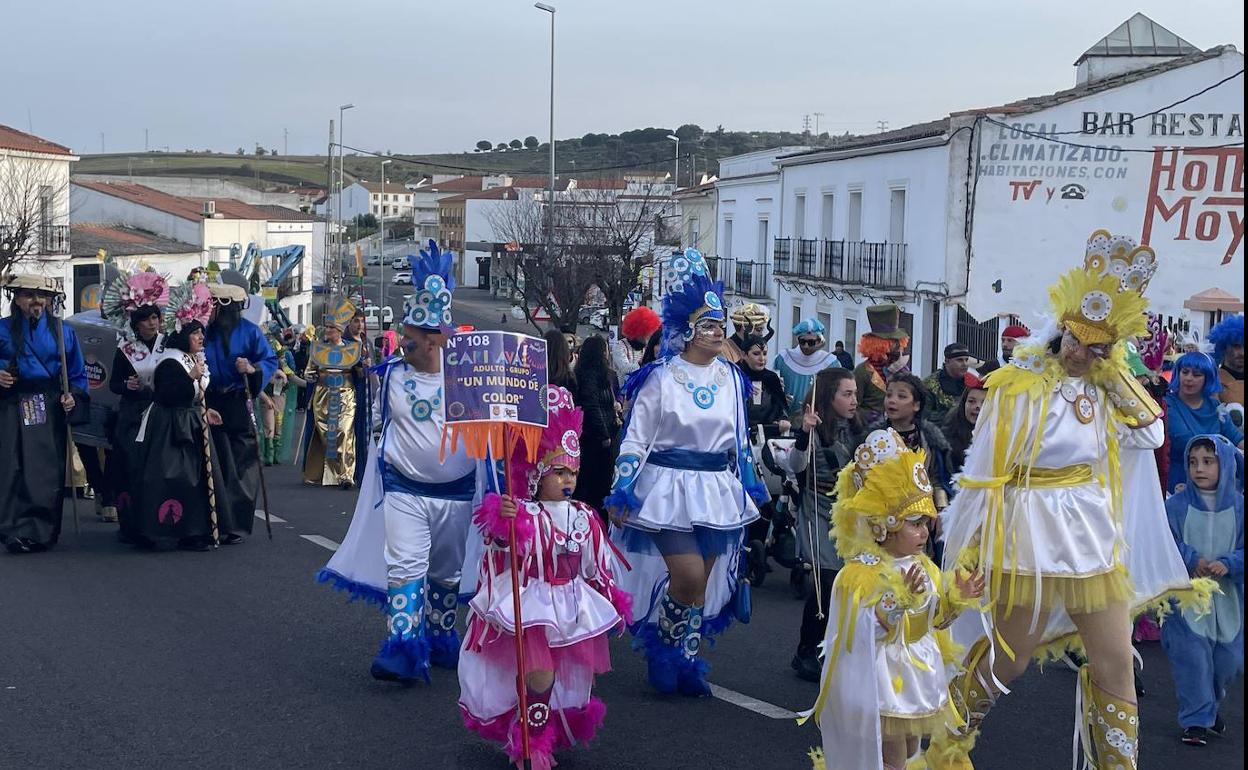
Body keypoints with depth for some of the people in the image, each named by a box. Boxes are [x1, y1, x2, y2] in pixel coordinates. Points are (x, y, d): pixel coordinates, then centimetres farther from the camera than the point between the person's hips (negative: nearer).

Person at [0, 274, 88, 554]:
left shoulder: (62, 332, 11)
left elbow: (77, 373, 14)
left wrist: (74, 396, -2)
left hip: (51, 408, 2)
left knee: (50, 470, -2)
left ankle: (44, 531, 4)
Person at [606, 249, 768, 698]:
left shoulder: (731, 378, 8)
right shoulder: (660, 378, -7)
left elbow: (740, 438, 17)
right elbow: (636, 437, -7)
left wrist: (750, 486, 15)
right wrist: (621, 492, -11)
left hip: (718, 491, 5)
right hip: (669, 489, -5)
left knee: (703, 582, 8)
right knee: (688, 575, -13)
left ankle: (686, 660, 22)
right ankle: (661, 649, 11)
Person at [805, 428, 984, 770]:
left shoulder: (922, 566, 7)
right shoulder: (865, 572, -19)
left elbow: (935, 619, 14)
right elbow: (872, 629, -28)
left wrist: (958, 598, -2)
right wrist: (902, 599, -40)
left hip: (920, 674, 8)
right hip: (887, 678, -8)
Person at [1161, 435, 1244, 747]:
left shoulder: (1238, 506, -3)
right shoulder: (1176, 505, -7)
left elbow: (1243, 551, -4)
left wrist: (1227, 564, -21)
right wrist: (1192, 561, -20)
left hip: (1227, 597, 2)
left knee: (1228, 657, 8)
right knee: (1193, 655, -8)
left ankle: (1210, 706, 35)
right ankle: (1196, 719, 7)